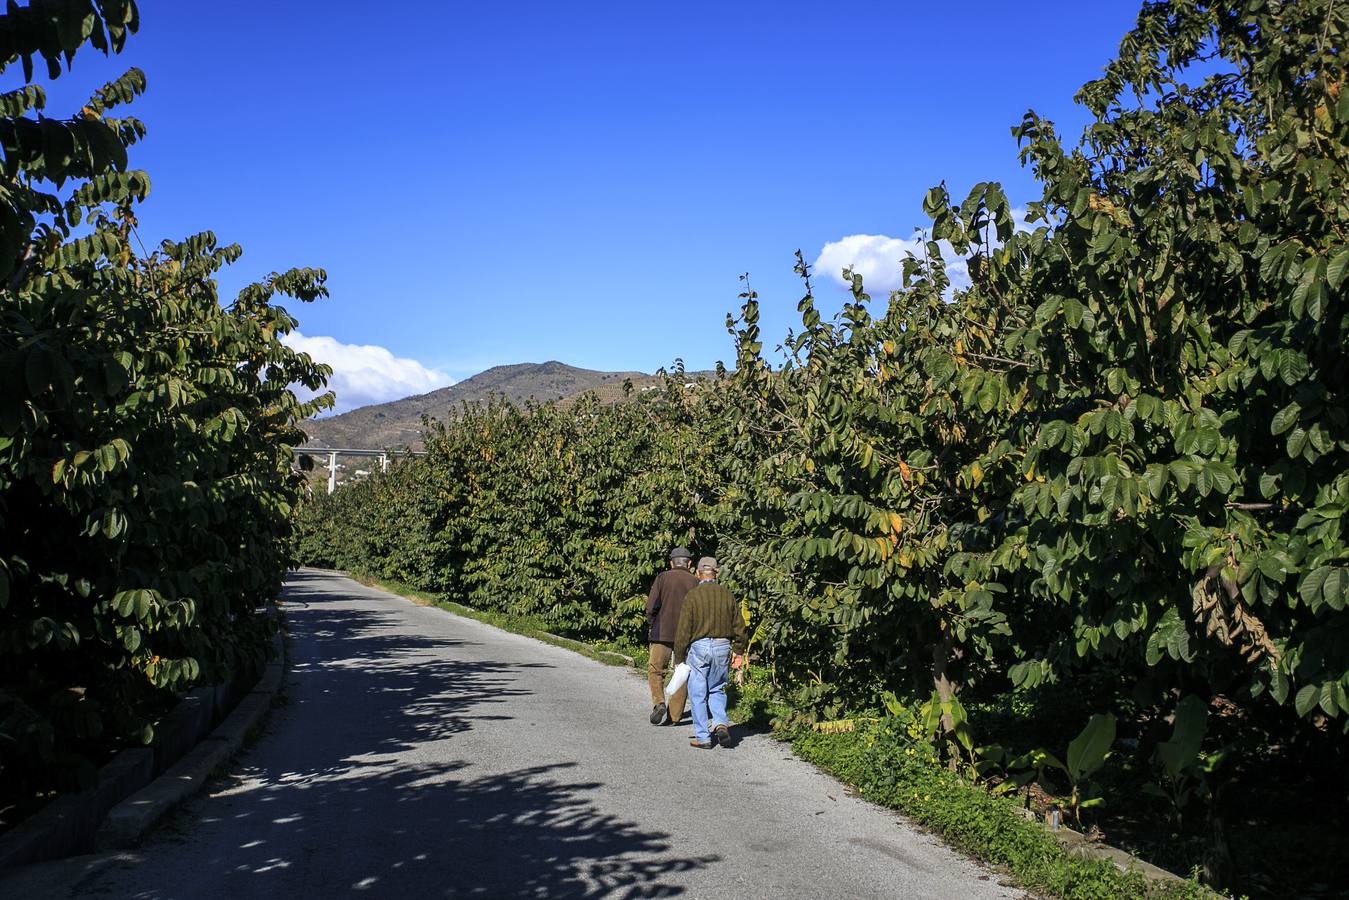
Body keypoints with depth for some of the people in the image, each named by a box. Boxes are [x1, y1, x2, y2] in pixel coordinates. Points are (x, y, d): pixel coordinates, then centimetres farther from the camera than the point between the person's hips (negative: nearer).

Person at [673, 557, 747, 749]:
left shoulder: (692, 596, -8)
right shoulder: (727, 595, 4)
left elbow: (684, 630, -9)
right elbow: (739, 627, 8)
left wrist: (680, 656, 0)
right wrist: (739, 651, 19)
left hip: (699, 647, -4)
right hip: (723, 648, 4)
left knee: (698, 694, 6)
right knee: (717, 690, 19)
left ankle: (703, 737, 8)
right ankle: (721, 723, -2)